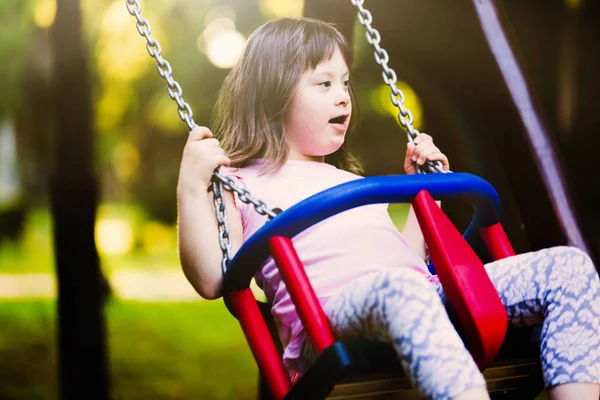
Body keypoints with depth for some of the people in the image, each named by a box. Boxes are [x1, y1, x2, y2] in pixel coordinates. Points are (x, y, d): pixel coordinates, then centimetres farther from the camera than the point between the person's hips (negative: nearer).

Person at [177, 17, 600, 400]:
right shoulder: (239, 185, 15)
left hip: (427, 293, 7)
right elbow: (211, 278, 0)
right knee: (398, 288, -44)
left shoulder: (352, 183, 36)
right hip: (331, 306, -7)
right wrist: (192, 188, -7)